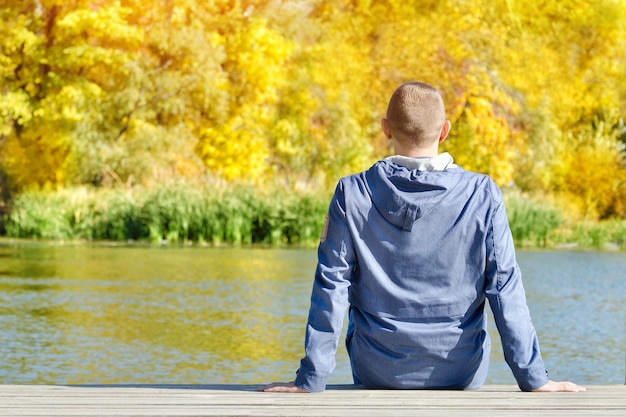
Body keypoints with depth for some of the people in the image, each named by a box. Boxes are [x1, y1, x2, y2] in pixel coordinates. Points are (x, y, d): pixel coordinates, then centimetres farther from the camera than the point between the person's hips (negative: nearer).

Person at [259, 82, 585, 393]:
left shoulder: (352, 195, -12)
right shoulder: (481, 195, -12)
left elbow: (331, 288, -10)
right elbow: (505, 290, -12)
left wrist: (310, 380, -4)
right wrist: (534, 379, -5)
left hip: (377, 373, 0)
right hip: (461, 374, 0)